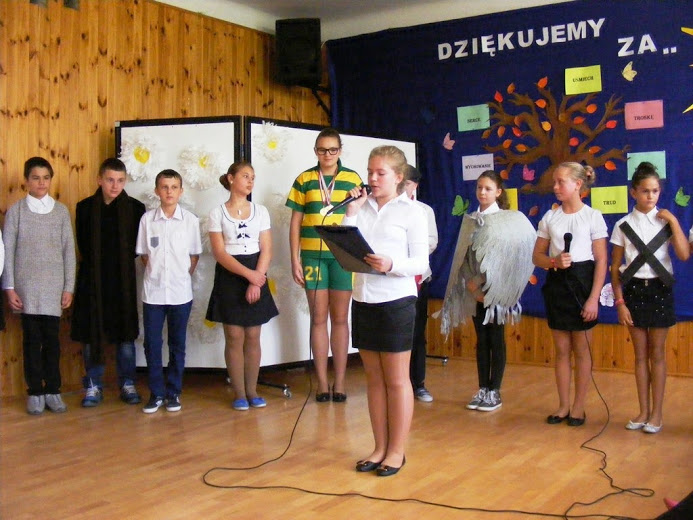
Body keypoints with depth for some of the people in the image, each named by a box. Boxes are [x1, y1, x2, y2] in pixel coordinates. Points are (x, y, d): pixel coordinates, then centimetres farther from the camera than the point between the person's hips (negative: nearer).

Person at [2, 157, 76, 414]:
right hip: (26, 285, -1)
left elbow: (69, 251, 4)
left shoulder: (61, 211, 4)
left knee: (52, 338, 4)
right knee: (32, 338, 3)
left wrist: (69, 288, 0)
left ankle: (52, 390, 15)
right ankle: (35, 392, 12)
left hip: (54, 285, 1)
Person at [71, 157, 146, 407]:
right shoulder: (85, 207, 1)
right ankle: (93, 386, 16)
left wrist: (121, 263, -2)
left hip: (123, 280, 0)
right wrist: (97, 265, -1)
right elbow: (83, 245, 3)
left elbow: (137, 246, 3)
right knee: (91, 333, 4)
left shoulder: (135, 208, -1)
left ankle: (127, 384, 17)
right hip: (92, 280, 1)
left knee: (126, 333, 6)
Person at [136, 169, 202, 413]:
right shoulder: (147, 219, 0)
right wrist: (155, 273, 1)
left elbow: (194, 255, 6)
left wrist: (184, 276, 1)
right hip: (153, 291, 1)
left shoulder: (190, 220, -2)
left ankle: (173, 392, 19)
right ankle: (156, 393, 15)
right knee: (152, 344, 4)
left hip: (180, 292, 0)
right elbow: (143, 254, 7)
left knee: (177, 345, 8)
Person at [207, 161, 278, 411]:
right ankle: (239, 393, 8)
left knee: (253, 337, 4)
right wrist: (248, 274, -19)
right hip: (229, 278, -2)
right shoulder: (217, 213, 0)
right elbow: (219, 252, -8)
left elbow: (266, 250, 1)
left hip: (257, 278, 2)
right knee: (234, 337, -1)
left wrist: (256, 280, -12)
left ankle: (252, 391, 14)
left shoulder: (261, 211, 7)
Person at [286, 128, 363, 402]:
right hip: (312, 254, 0)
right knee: (318, 318, 4)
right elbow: (295, 222, 7)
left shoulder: (353, 179, 5)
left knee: (340, 318, 5)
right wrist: (295, 259, 1)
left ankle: (339, 382, 13)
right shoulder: (304, 180, 7)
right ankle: (322, 382, 12)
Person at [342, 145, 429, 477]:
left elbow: (421, 264, -8)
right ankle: (380, 447, 24)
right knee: (374, 378, 13)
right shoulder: (362, 207, 8)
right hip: (363, 300, 5)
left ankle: (397, 451, 17)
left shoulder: (412, 212, -4)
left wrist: (391, 265, -26)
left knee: (397, 380, 6)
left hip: (396, 301, -5)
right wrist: (351, 212, -4)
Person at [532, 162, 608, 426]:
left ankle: (579, 407, 16)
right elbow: (537, 255, 9)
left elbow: (601, 260, -6)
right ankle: (564, 405, 20)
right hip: (557, 283, 4)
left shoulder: (593, 216, -5)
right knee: (561, 349, 10)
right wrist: (554, 262, -14)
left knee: (581, 350, 4)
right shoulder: (550, 217, 5)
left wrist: (594, 298, -12)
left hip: (582, 282, -3)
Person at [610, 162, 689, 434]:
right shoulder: (623, 225, 1)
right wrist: (619, 302, -5)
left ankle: (656, 413, 13)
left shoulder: (665, 221, 1)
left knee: (657, 353, 5)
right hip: (634, 289, 1)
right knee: (640, 353, 7)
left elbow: (684, 254, -13)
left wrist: (673, 222, -13)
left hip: (659, 289, -1)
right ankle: (643, 411, 17)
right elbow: (615, 267, 1)